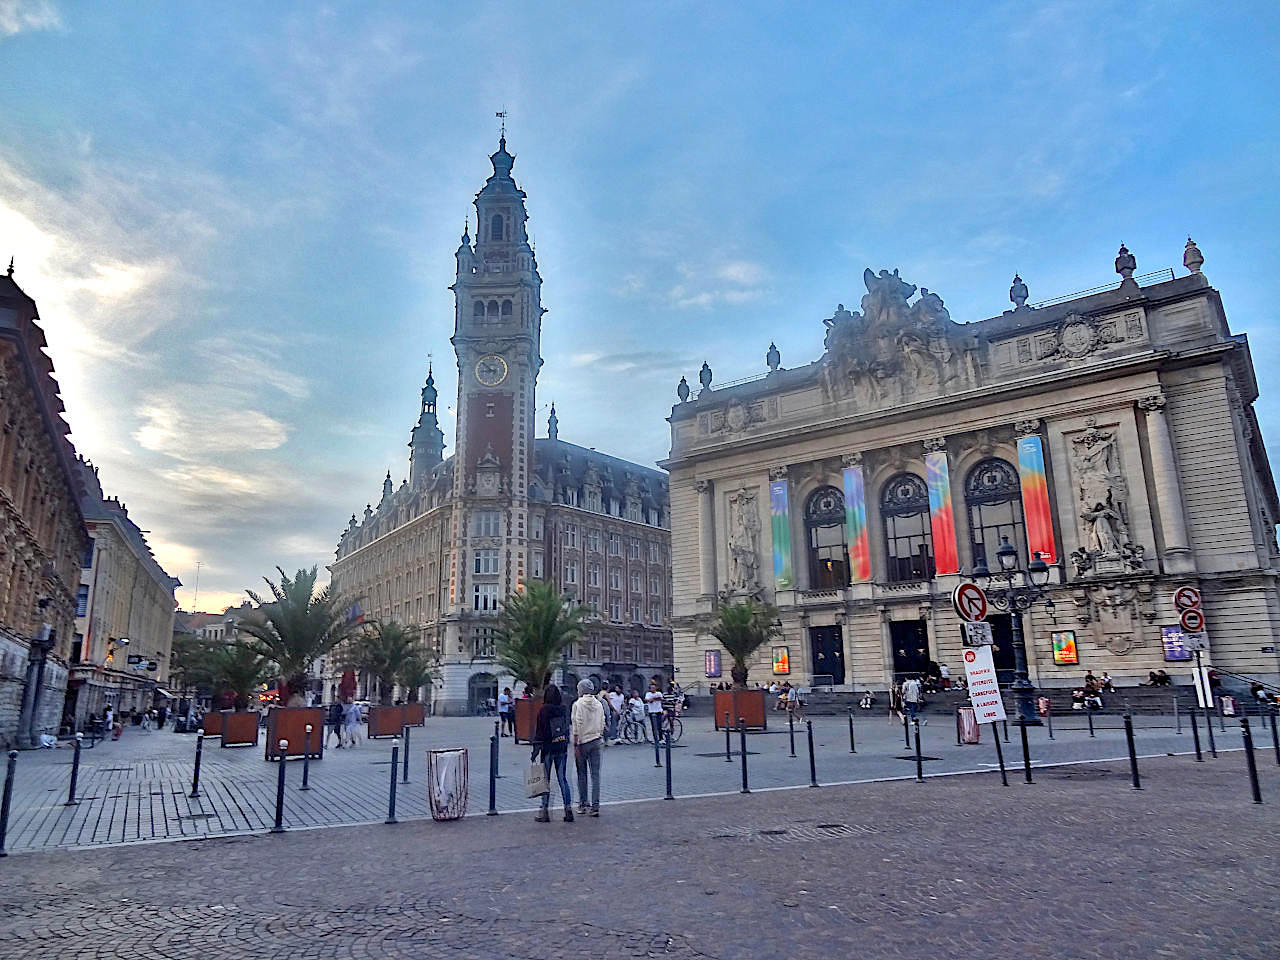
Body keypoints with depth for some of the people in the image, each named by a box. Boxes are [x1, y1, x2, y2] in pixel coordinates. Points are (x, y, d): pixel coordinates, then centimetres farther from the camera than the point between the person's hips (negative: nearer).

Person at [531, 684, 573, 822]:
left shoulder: (543, 710, -12)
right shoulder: (564, 709, 3)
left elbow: (539, 730, -12)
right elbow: (567, 729, 10)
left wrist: (535, 750, -8)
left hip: (548, 748, -4)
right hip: (562, 748, 4)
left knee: (546, 780, 5)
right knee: (563, 779, 10)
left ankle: (545, 812, 10)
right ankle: (568, 809, 7)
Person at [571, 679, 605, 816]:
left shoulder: (578, 704, -9)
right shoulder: (599, 704, 6)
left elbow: (577, 726, -13)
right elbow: (602, 725, 9)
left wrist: (575, 745, -9)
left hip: (582, 742, -4)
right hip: (596, 741, 4)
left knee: (582, 774, 8)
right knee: (595, 774, 4)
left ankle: (582, 804, 14)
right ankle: (595, 805, 0)